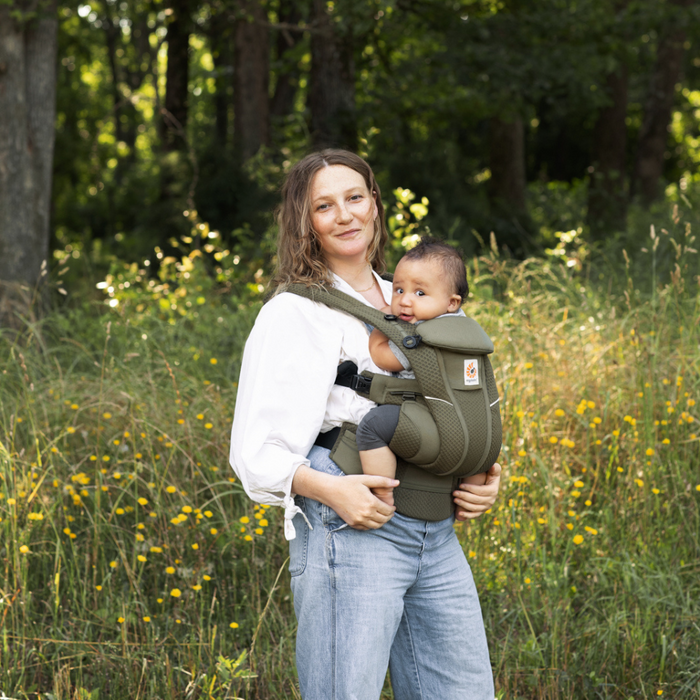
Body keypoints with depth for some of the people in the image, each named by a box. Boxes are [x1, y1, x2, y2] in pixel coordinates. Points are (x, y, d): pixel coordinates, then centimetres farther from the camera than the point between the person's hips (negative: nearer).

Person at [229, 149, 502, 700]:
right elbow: (256, 451, -6)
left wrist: (483, 479, 7)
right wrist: (330, 490, -22)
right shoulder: (295, 314, -2)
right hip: (351, 531, -6)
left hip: (435, 531, 7)